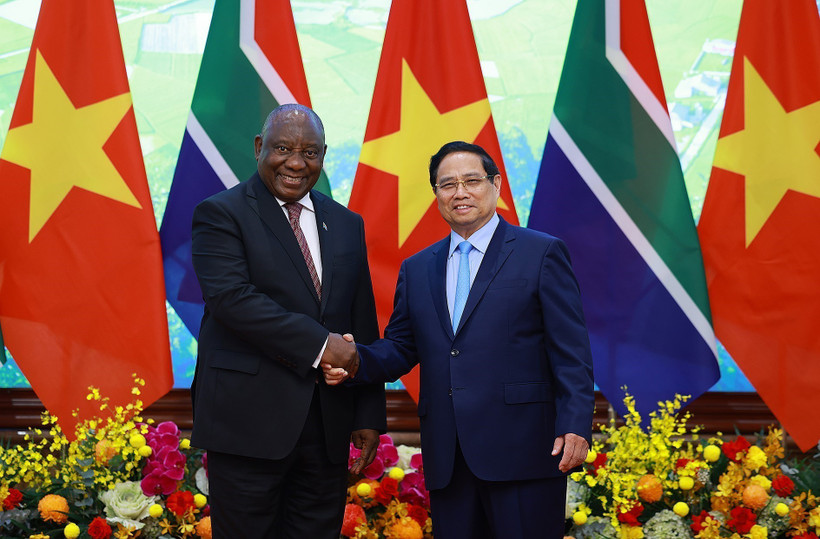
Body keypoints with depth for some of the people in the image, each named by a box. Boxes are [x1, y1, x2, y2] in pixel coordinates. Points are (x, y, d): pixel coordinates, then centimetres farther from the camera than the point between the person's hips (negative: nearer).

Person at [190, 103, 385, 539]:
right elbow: (230, 297, -17)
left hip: (329, 425, 5)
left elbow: (363, 327, 15)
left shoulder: (347, 225, 15)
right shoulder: (221, 214, -2)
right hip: (249, 421, -5)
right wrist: (317, 344, -19)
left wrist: (369, 416, 9)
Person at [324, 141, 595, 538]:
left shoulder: (542, 253, 2)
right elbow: (400, 347, 16)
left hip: (521, 450, -4)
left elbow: (570, 351, -3)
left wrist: (575, 425, -13)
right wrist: (355, 360, -5)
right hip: (447, 459, 5)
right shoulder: (416, 269, 17)